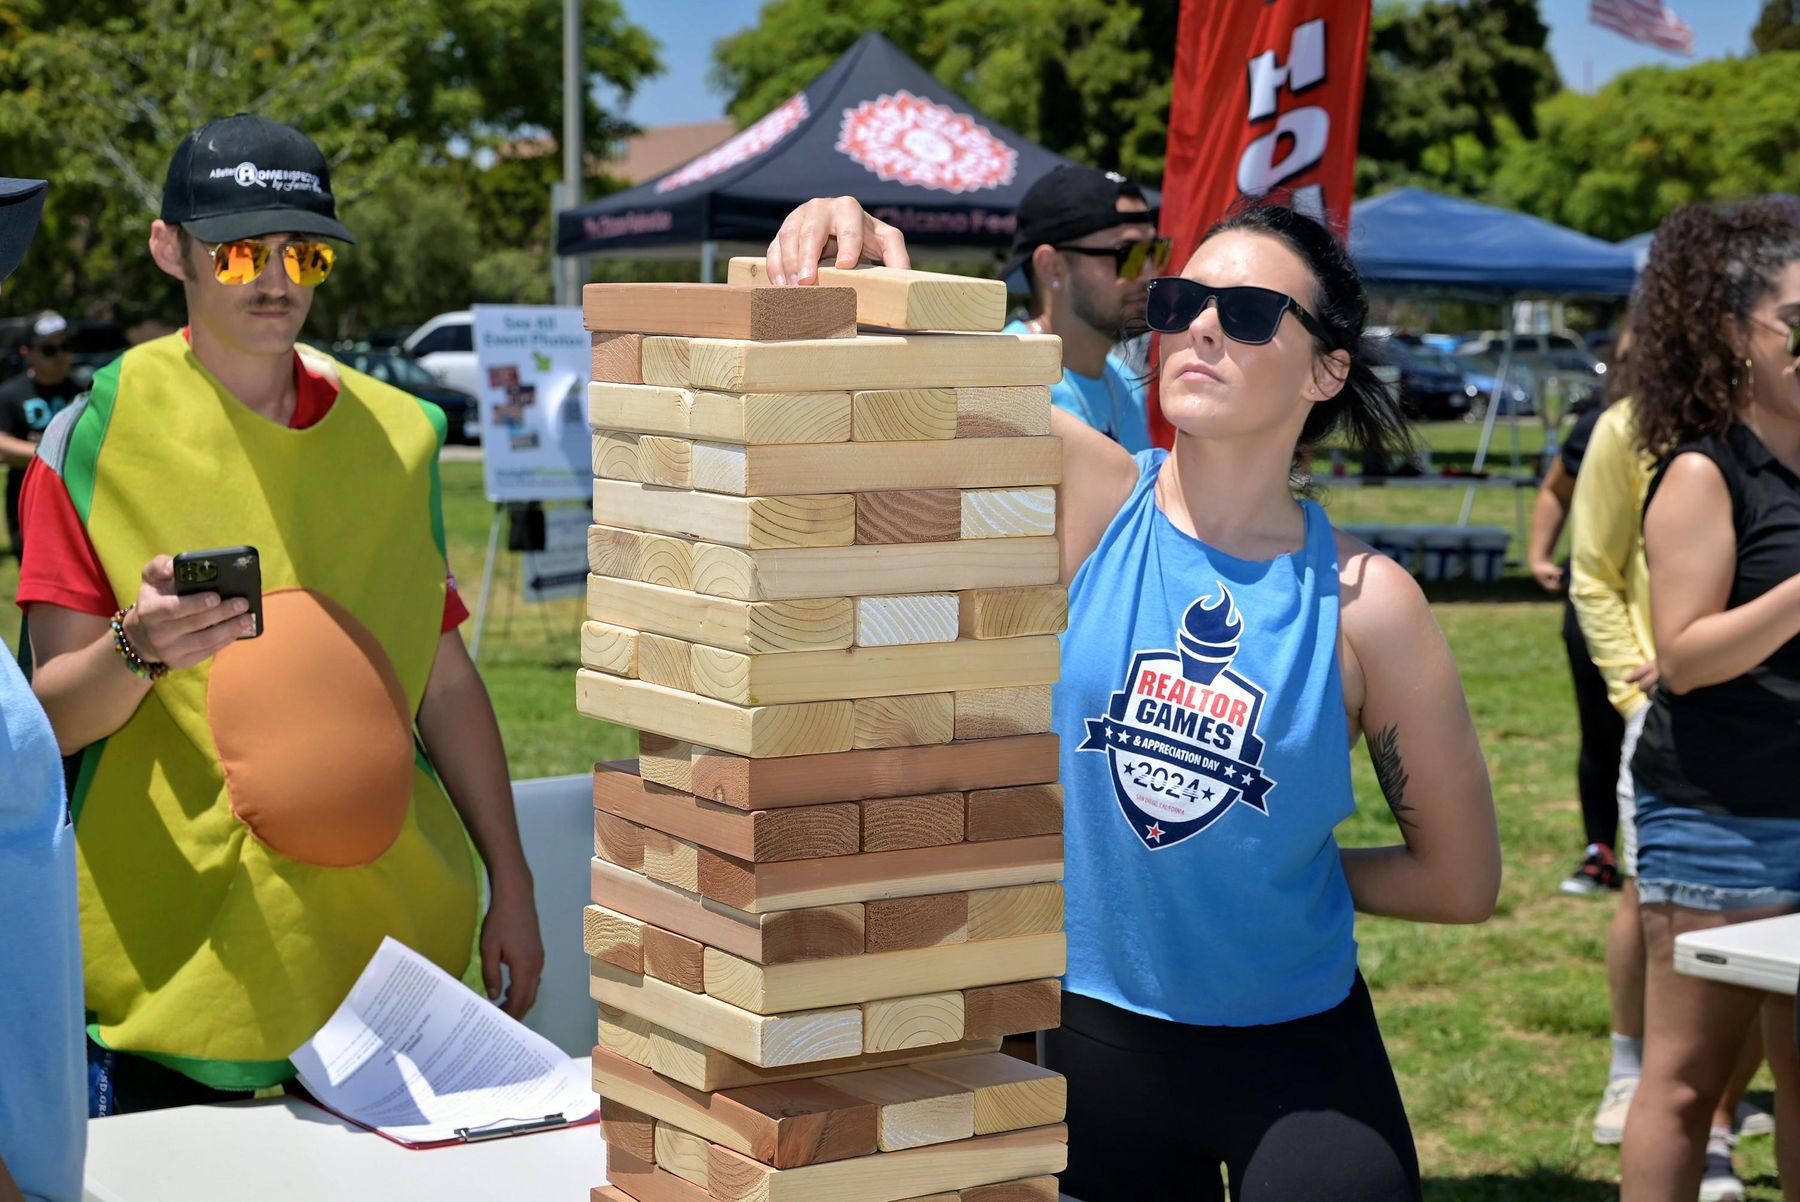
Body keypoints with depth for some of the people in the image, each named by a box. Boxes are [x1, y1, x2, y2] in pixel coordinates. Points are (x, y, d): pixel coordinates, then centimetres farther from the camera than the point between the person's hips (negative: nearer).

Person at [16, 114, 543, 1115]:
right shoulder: (98, 437, -3)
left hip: (393, 941, 4)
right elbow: (52, 714, -6)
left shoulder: (397, 433, 9)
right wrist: (136, 651, -27)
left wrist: (511, 886, 11)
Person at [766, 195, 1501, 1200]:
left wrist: (1278, 870, 2)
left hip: (1295, 1049, -1)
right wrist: (851, 254, -39)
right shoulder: (1088, 492, -8)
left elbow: (1463, 881, -1)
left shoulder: (1366, 605, -10)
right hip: (1092, 1034, 1)